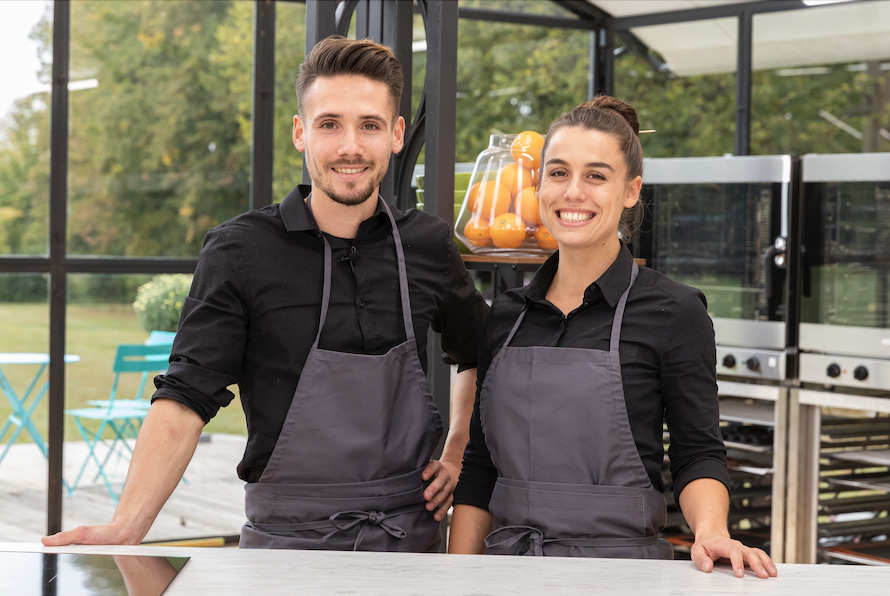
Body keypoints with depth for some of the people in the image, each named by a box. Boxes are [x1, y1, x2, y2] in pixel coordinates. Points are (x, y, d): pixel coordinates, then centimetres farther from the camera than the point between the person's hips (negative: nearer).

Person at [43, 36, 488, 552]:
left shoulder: (429, 245, 3)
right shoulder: (240, 252, -7)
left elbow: (478, 356, 21)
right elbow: (186, 398, -14)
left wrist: (456, 458, 9)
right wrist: (126, 528, -26)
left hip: (411, 536, 3)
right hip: (286, 541, -2)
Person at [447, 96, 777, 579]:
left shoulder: (674, 311, -4)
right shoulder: (505, 314, 8)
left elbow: (698, 455, -3)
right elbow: (480, 466, 11)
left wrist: (709, 531, -23)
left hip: (620, 574, -2)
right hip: (507, 570, 2)